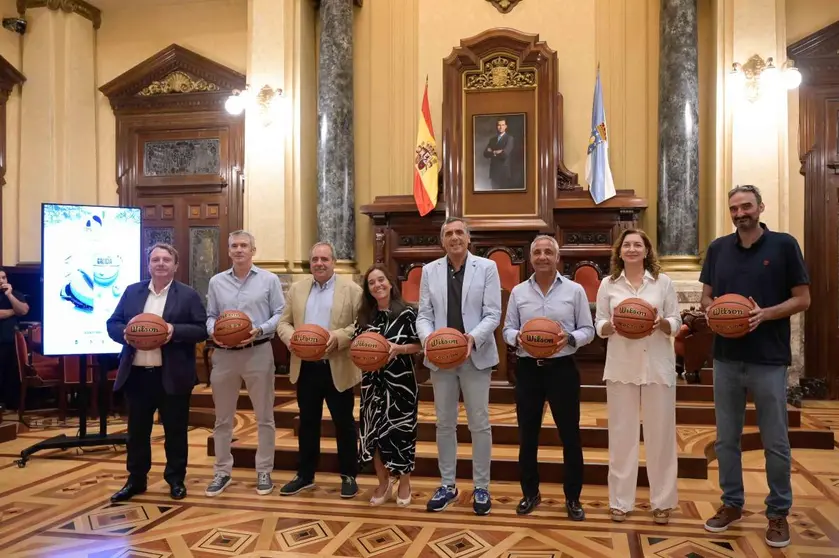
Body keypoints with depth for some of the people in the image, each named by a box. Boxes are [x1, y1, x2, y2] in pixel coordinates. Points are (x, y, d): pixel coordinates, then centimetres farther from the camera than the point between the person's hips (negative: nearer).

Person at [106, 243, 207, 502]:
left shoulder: (188, 294, -1)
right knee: (137, 430, 13)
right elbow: (112, 323, 9)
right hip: (136, 374, 3)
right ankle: (136, 480, 28)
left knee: (175, 430, 7)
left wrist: (175, 331, -21)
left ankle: (176, 479, 22)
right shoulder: (132, 291, 10)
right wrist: (125, 333, -12)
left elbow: (202, 329, -5)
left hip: (172, 376, -3)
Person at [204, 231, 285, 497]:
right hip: (224, 354, 3)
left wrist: (259, 331, -17)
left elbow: (280, 314, -2)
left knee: (264, 417, 5)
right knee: (223, 418, 10)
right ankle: (222, 472, 23)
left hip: (258, 353, -2)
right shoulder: (216, 282, 9)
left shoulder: (269, 280, 1)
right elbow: (210, 315, 10)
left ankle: (264, 472, 17)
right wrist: (213, 331, -11)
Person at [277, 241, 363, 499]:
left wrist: (339, 337, -22)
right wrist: (290, 338, -11)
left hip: (338, 369, -4)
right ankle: (305, 475, 27)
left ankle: (349, 476, 20)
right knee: (307, 423, 14)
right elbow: (284, 322, 10)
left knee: (344, 424, 7)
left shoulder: (351, 289, -3)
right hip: (305, 368, 4)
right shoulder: (297, 289, 10)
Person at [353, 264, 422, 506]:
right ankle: (383, 484, 25)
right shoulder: (364, 315, 6)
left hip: (400, 382, -4)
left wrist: (399, 348, -21)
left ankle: (404, 484, 24)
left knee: (400, 431, 4)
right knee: (374, 431, 7)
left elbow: (418, 345, -5)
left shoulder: (406, 312, -7)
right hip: (373, 381, 4)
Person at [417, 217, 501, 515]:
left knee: (479, 424, 5)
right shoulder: (430, 270, 7)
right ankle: (447, 485, 25)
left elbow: (493, 314, -6)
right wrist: (427, 338, -17)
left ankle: (481, 488, 19)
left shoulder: (487, 267, -1)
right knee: (444, 423, 11)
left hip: (475, 356, -2)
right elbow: (424, 314, 4)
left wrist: (474, 338, -23)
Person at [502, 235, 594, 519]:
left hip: (562, 368, -2)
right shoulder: (518, 292, 6)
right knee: (527, 434, 10)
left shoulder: (575, 290, 1)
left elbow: (588, 330, 1)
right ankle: (530, 493, 26)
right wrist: (517, 338, -15)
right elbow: (507, 329, 7)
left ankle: (573, 497, 20)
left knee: (570, 434, 5)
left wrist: (569, 339, -19)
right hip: (528, 368, 2)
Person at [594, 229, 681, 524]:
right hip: (621, 367, 0)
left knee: (660, 433, 5)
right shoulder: (608, 284, 5)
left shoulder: (663, 282, 3)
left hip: (658, 366, 0)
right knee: (622, 433, 5)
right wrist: (611, 326, -16)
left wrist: (662, 323, -17)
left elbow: (676, 323, 4)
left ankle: (662, 501, 19)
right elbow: (599, 326, 6)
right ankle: (620, 500, 16)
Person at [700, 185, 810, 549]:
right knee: (726, 438, 13)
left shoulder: (784, 245, -4)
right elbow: (705, 296, 11)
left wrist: (765, 314, -19)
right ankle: (731, 503, 29)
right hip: (726, 358, 3)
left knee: (775, 443, 8)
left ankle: (778, 512, 24)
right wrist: (713, 308, -12)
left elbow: (802, 299, -3)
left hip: (769, 359, -3)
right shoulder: (718, 248, 6)